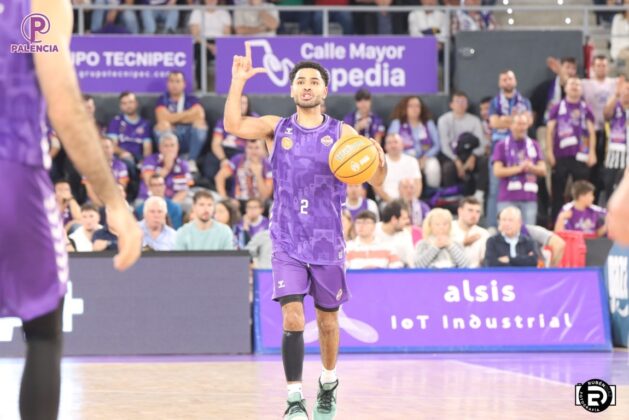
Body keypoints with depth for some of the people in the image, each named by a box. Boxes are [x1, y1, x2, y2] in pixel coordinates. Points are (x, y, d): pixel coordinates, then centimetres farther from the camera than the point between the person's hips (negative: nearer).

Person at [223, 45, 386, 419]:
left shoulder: (342, 133, 1)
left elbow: (376, 182, -2)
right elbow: (233, 125, -13)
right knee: (292, 319, -15)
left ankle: (329, 383, 37)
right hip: (288, 243, -1)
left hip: (328, 243, 1)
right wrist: (239, 82, -19)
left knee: (327, 320, 13)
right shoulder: (277, 128, 4)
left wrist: (379, 159, -23)